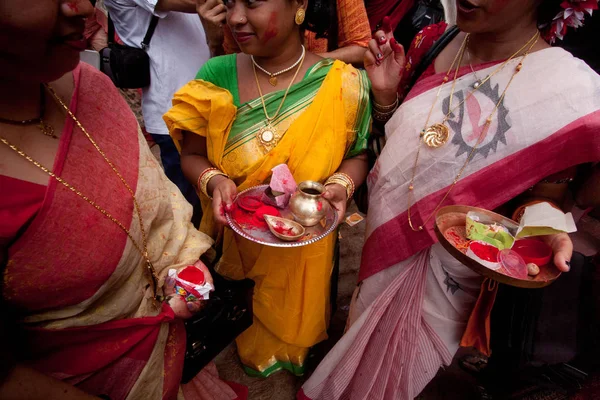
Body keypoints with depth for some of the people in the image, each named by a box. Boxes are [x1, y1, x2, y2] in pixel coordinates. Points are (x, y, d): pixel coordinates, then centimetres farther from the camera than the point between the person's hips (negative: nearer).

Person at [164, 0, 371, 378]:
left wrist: (341, 185, -24)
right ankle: (242, 354, 64)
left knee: (293, 321, 25)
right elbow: (192, 154, -4)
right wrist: (214, 181, -25)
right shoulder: (215, 76, -14)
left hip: (303, 245, -1)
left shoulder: (345, 84, -17)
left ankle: (291, 360, 61)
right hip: (234, 239, 2)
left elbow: (358, 155, -3)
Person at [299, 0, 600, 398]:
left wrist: (544, 236, -29)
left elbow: (542, 196, -7)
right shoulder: (433, 42, -7)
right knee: (366, 344, 30)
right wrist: (384, 93, -14)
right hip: (383, 242, 4)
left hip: (446, 271, -3)